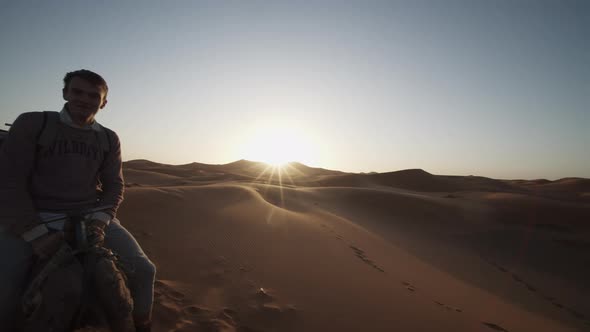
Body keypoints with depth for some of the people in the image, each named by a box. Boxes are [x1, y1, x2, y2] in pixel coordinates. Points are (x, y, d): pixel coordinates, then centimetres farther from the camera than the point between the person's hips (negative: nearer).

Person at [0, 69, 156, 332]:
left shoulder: (109, 139, 7)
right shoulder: (32, 123, -1)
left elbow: (114, 186, 7)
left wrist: (101, 221, -13)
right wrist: (35, 233, -17)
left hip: (91, 216, 2)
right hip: (32, 217, -2)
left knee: (143, 270, -10)